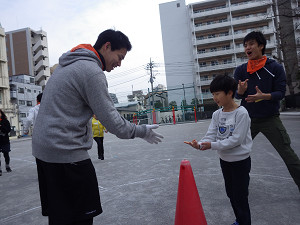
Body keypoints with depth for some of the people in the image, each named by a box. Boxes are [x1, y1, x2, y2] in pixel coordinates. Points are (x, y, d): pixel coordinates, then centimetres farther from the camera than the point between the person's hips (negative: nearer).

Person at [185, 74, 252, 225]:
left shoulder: (241, 113, -19)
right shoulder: (217, 114, 0)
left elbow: (236, 139, -24)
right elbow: (211, 135, -5)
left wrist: (213, 145, -28)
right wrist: (200, 145, -25)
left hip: (240, 161, -6)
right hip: (224, 160, 7)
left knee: (240, 196, 2)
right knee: (230, 193, 20)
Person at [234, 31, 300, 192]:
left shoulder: (275, 68, -4)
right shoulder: (240, 71, 2)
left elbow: (281, 93, -8)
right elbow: (237, 95, -2)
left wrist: (263, 96, -28)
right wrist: (240, 91, -25)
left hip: (270, 118, -2)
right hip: (248, 119, 2)